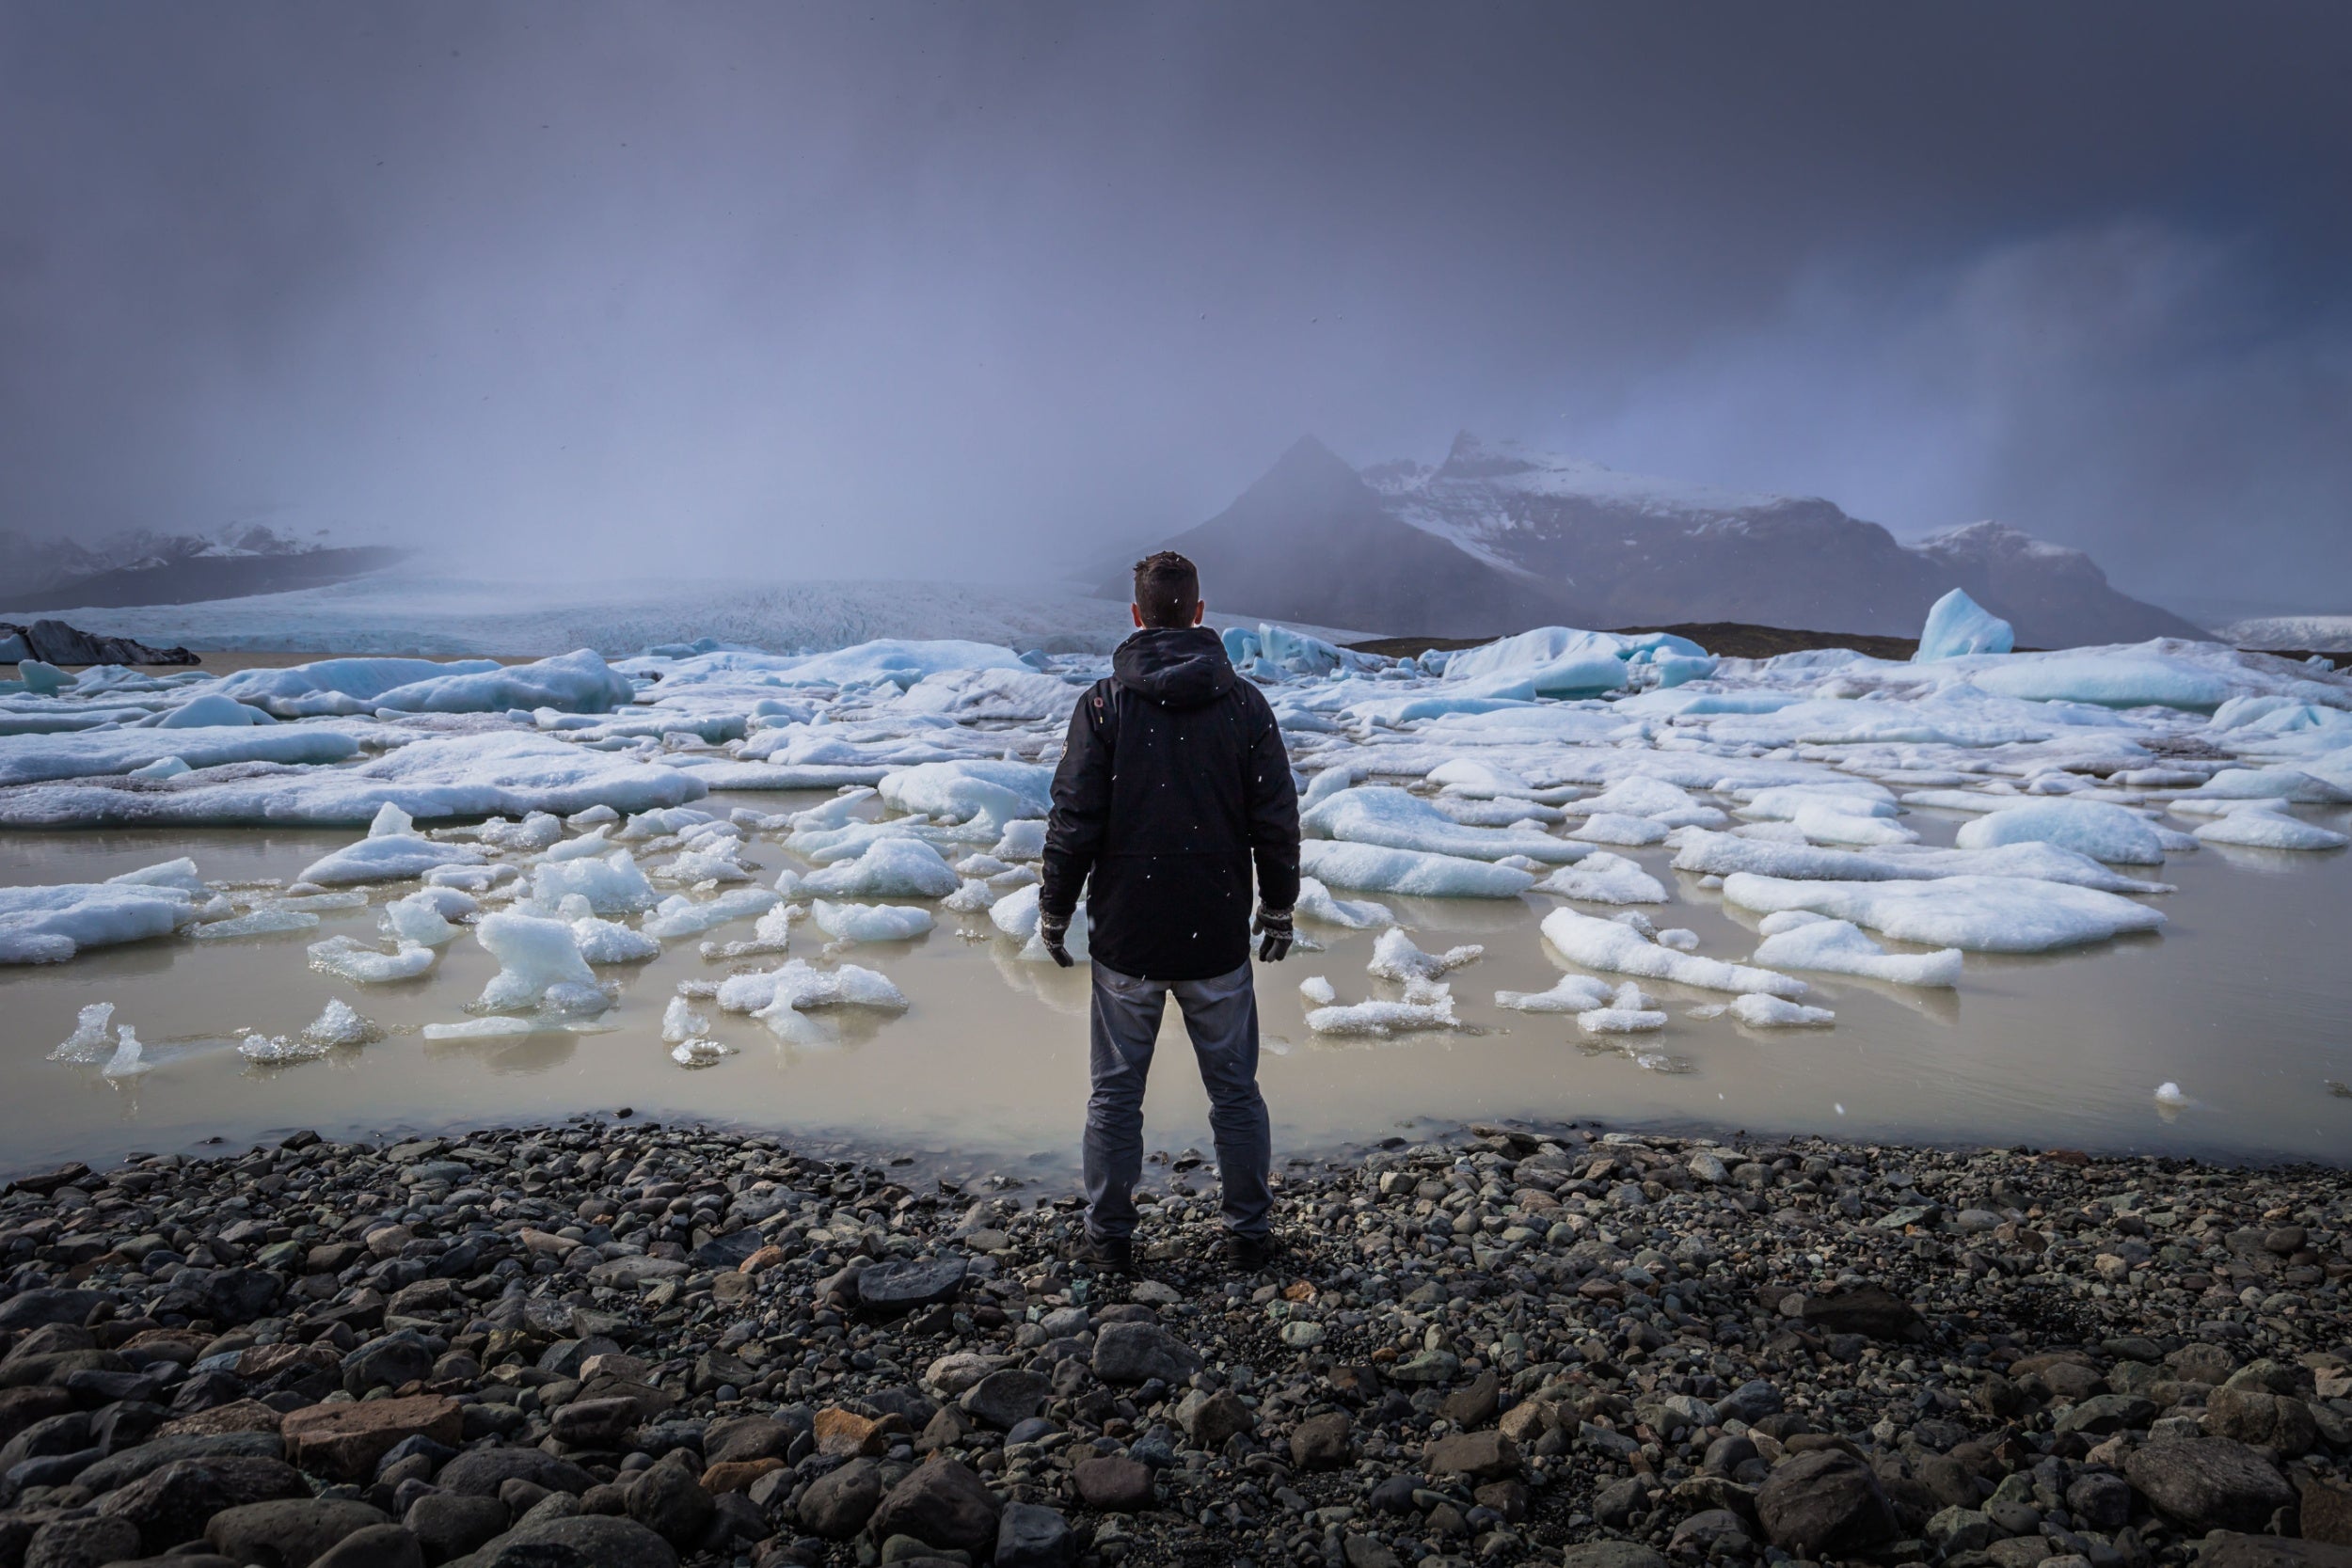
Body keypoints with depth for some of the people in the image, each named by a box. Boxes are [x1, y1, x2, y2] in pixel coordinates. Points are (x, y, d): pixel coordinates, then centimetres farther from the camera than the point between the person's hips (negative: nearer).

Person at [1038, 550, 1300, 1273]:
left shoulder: (1104, 704, -8)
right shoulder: (1244, 702, -2)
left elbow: (1074, 821, -8)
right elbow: (1277, 820, 0)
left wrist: (1054, 911, 6)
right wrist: (1279, 908, 13)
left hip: (1125, 940, -1)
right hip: (1219, 940, 1)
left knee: (1116, 1093, 13)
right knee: (1235, 1091, 14)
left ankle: (1110, 1237, 22)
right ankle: (1250, 1233, 24)